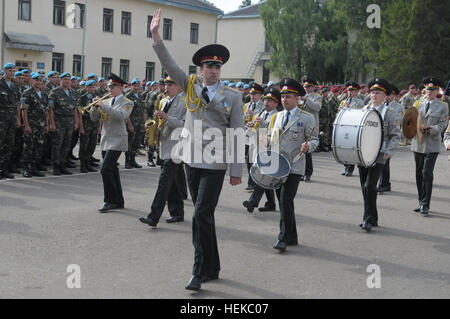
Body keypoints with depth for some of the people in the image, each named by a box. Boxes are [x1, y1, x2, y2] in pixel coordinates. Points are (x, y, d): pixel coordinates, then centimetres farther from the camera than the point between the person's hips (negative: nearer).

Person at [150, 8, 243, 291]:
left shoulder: (233, 96, -2)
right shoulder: (192, 85, 7)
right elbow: (169, 64, -1)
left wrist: (237, 170, -6)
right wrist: (156, 36, -13)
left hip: (215, 164, -4)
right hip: (192, 160, 4)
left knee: (202, 215, -12)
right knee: (203, 216, 12)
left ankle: (200, 271, -2)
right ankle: (212, 268, 25)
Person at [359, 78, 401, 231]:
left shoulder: (389, 112, 1)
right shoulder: (364, 110, 13)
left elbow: (396, 135, 1)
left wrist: (388, 151, -9)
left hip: (378, 155, -5)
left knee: (369, 186, -13)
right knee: (364, 188, 8)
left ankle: (369, 220, -6)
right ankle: (372, 219, 19)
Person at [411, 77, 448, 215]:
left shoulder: (443, 107, 1)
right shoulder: (418, 104, 12)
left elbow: (442, 126, -5)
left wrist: (430, 129, -24)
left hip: (432, 145, -4)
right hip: (418, 143, 4)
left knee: (427, 173, -12)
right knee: (419, 174, 9)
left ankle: (425, 205, -5)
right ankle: (421, 202, 21)